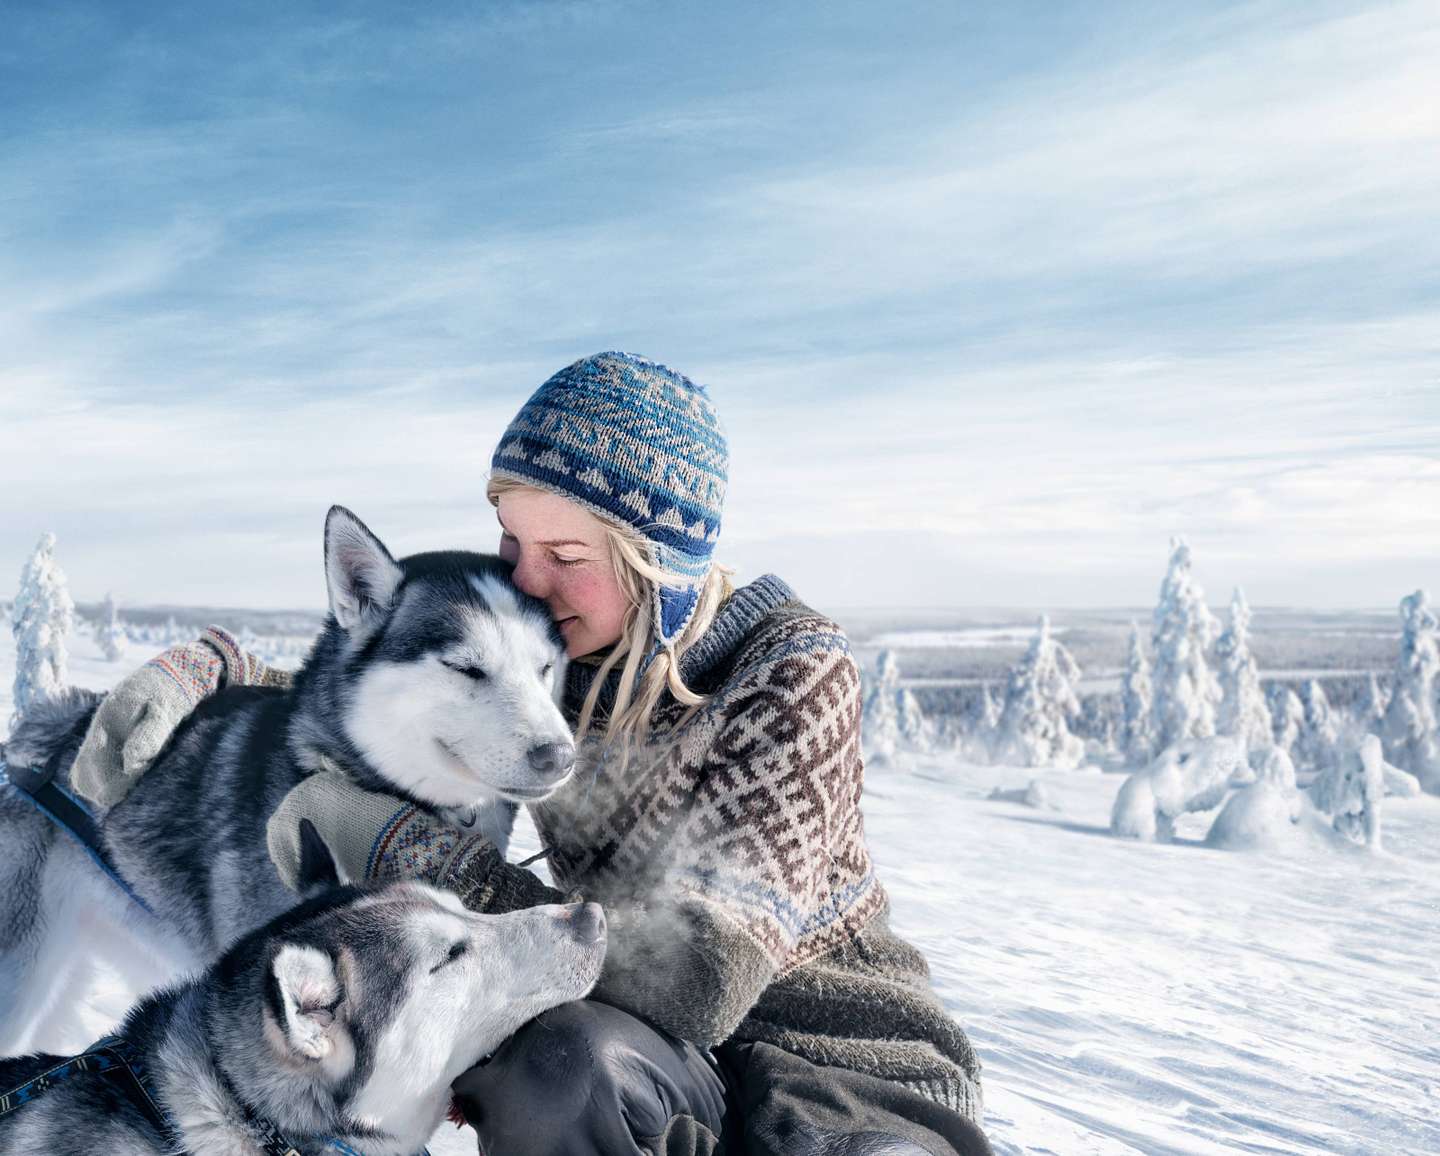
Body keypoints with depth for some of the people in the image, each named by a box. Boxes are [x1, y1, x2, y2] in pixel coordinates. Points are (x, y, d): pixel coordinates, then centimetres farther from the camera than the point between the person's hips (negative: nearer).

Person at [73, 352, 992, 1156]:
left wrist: (393, 841, -29)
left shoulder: (792, 671, -21)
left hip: (834, 1040, -3)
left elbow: (690, 977, -31)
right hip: (642, 1050, 3)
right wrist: (200, 671, -12)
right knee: (562, 1063, -33)